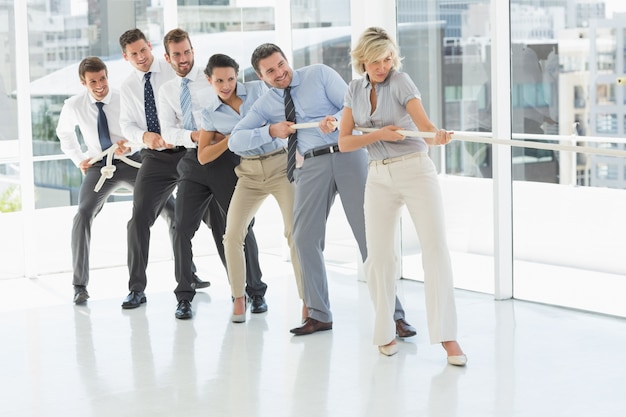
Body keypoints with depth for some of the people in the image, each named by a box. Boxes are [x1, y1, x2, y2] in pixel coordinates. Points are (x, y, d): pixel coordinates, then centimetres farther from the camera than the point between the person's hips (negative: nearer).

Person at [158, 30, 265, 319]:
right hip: (193, 162, 3)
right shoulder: (166, 91, 13)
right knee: (183, 228, -5)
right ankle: (184, 296, 6)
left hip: (225, 156, -3)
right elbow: (168, 132, 4)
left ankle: (255, 291, 16)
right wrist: (192, 136, -16)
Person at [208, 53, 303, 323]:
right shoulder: (211, 115, 5)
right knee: (233, 235, -7)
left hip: (281, 164, -2)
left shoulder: (258, 89, -1)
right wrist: (231, 139, -8)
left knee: (295, 231, -13)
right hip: (250, 174, 3)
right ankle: (239, 298, 9)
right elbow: (203, 157, 4)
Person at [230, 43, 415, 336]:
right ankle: (318, 315, 11)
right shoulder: (265, 105, 14)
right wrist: (271, 131, -2)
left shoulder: (320, 74, 6)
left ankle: (394, 314, -2)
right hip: (311, 166, 3)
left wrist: (335, 120, -21)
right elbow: (236, 136, 12)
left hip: (348, 155, -3)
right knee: (305, 238, -3)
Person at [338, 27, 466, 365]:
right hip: (379, 177, 4)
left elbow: (424, 123, -23)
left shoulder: (400, 81, -9)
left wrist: (437, 134, -46)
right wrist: (378, 135, -16)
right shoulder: (355, 90, 5)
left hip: (416, 170, -4)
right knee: (379, 257, 2)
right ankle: (385, 333, 20)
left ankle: (447, 337, -13)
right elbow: (344, 143, 0)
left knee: (436, 248, -13)